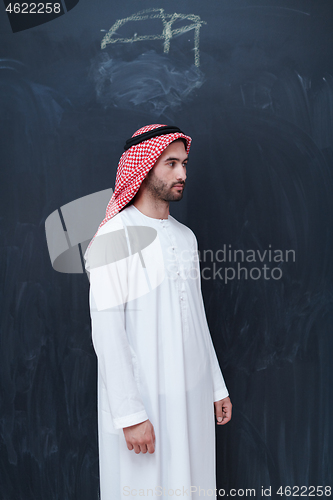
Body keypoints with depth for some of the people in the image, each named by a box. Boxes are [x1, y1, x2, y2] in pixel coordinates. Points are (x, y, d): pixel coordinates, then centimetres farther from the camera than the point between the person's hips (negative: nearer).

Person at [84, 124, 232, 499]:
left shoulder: (185, 236, 10)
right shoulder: (116, 236, -13)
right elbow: (106, 332, -16)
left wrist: (217, 386, 14)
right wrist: (131, 414, -17)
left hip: (193, 394, 7)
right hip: (143, 397, -6)